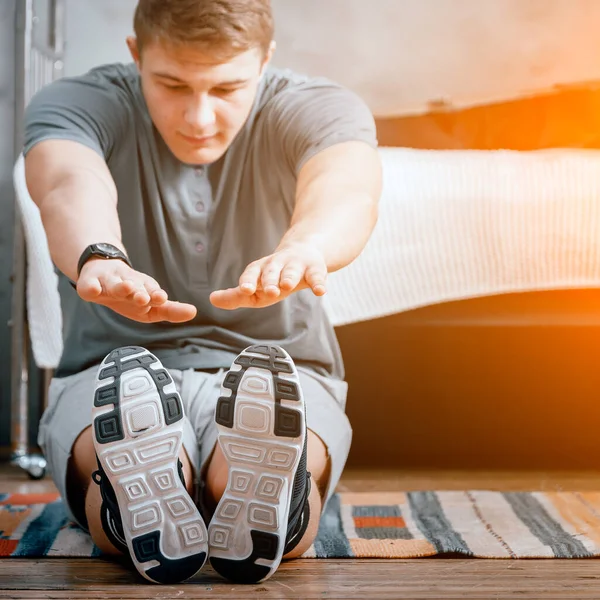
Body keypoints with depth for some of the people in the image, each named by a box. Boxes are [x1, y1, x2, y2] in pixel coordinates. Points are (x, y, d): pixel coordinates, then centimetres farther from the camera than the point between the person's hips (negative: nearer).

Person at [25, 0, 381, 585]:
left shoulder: (315, 110, -7)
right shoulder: (77, 104, -8)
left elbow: (346, 185, -33)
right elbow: (69, 185, -33)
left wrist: (302, 250, -60)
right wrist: (99, 259, -60)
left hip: (279, 372, 0)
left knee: (251, 473, -39)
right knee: (145, 468, -39)